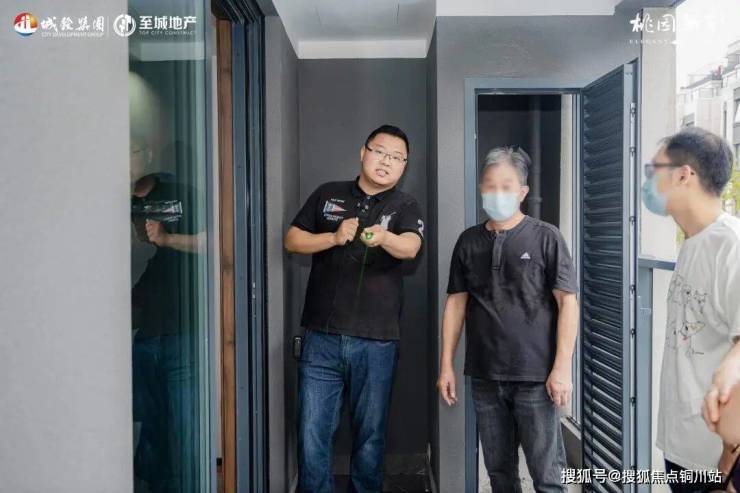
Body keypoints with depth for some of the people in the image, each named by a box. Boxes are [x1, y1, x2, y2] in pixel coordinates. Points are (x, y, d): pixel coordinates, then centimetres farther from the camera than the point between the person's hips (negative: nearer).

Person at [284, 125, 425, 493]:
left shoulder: (405, 206, 3)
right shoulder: (328, 194, 9)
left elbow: (410, 247, -17)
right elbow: (292, 240, 7)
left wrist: (383, 237, -40)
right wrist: (334, 237, -10)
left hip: (376, 341, -1)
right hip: (321, 337, 1)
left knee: (370, 435, 10)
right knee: (313, 433, 3)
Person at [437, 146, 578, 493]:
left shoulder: (545, 237, -2)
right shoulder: (469, 241, 9)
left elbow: (567, 302, -5)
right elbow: (456, 303, 11)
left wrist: (562, 367, -12)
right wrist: (446, 365, 7)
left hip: (535, 377, -3)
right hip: (484, 377, 4)